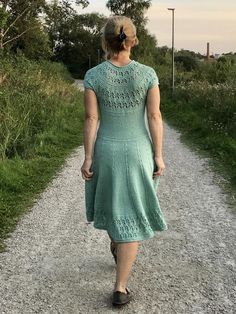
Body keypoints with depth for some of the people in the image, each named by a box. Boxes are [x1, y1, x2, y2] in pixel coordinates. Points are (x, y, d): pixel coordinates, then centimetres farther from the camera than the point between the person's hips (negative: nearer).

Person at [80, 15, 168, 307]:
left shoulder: (93, 76, -8)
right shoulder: (148, 74, -7)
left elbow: (91, 120, -9)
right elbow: (154, 117, -8)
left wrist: (87, 158, -3)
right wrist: (158, 156, -2)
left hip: (105, 152, 1)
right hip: (138, 152, -1)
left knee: (111, 200, 28)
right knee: (131, 217, 6)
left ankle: (116, 247, 52)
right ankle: (120, 289, 6)